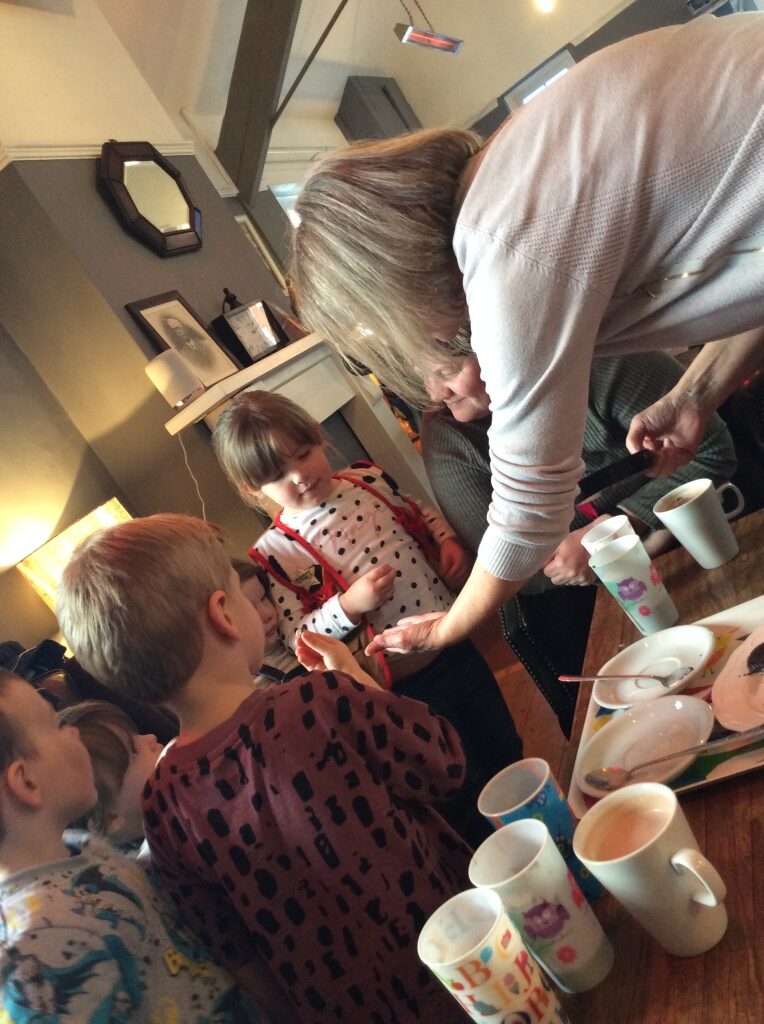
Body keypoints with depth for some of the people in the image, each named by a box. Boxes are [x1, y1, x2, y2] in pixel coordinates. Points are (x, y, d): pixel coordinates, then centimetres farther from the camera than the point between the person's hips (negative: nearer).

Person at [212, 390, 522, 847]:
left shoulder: (369, 480, -2)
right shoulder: (275, 553, -15)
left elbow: (422, 517, 14)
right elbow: (296, 640, -15)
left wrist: (449, 543, -5)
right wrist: (348, 606, -29)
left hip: (454, 646, 5)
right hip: (401, 685, -4)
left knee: (509, 755, 24)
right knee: (463, 793, 13)